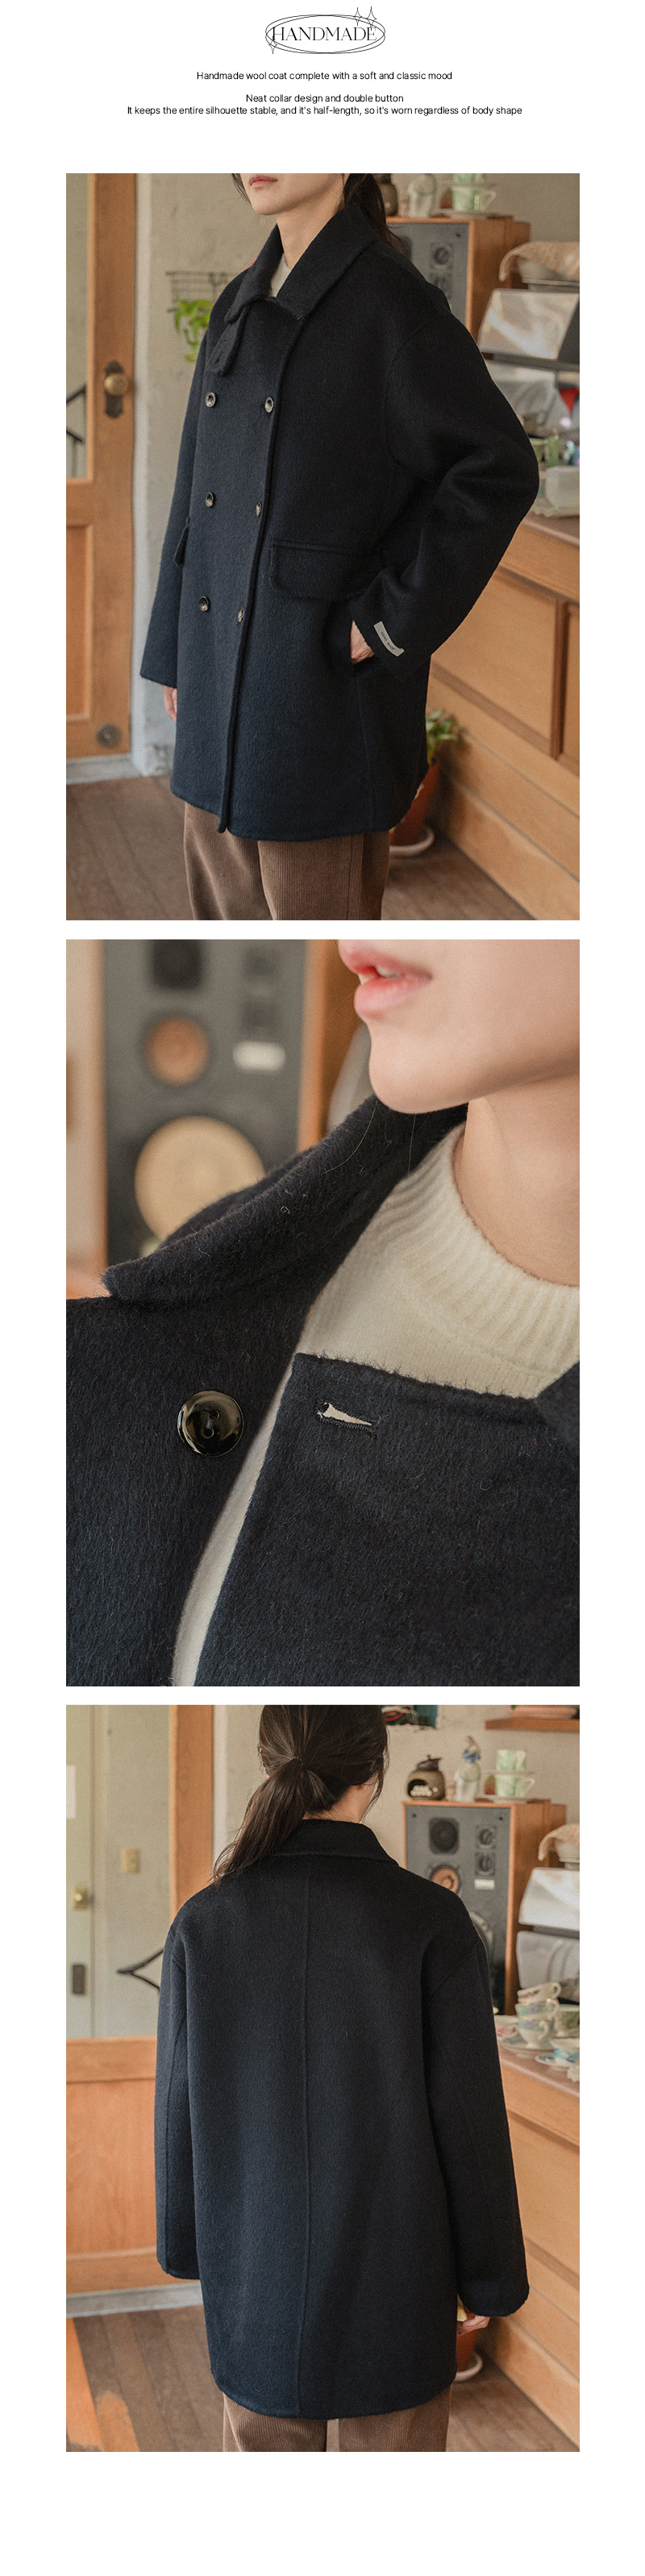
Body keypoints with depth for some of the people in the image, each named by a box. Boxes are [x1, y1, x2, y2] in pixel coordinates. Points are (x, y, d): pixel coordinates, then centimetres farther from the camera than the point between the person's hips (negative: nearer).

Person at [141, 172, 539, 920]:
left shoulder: (394, 304, -12)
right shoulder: (243, 305, 11)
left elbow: (499, 471, -15)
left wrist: (392, 623, -16)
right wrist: (175, 651, 15)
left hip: (329, 668, -8)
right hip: (228, 672, 8)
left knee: (318, 909, 0)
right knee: (226, 893, 14)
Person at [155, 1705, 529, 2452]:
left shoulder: (204, 1922, -9)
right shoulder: (432, 1921, -16)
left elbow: (180, 2107, 0)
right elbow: (470, 2116, -11)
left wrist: (186, 2245, 16)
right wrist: (493, 2276, 1)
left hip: (255, 2271, 2)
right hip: (395, 2275, -2)